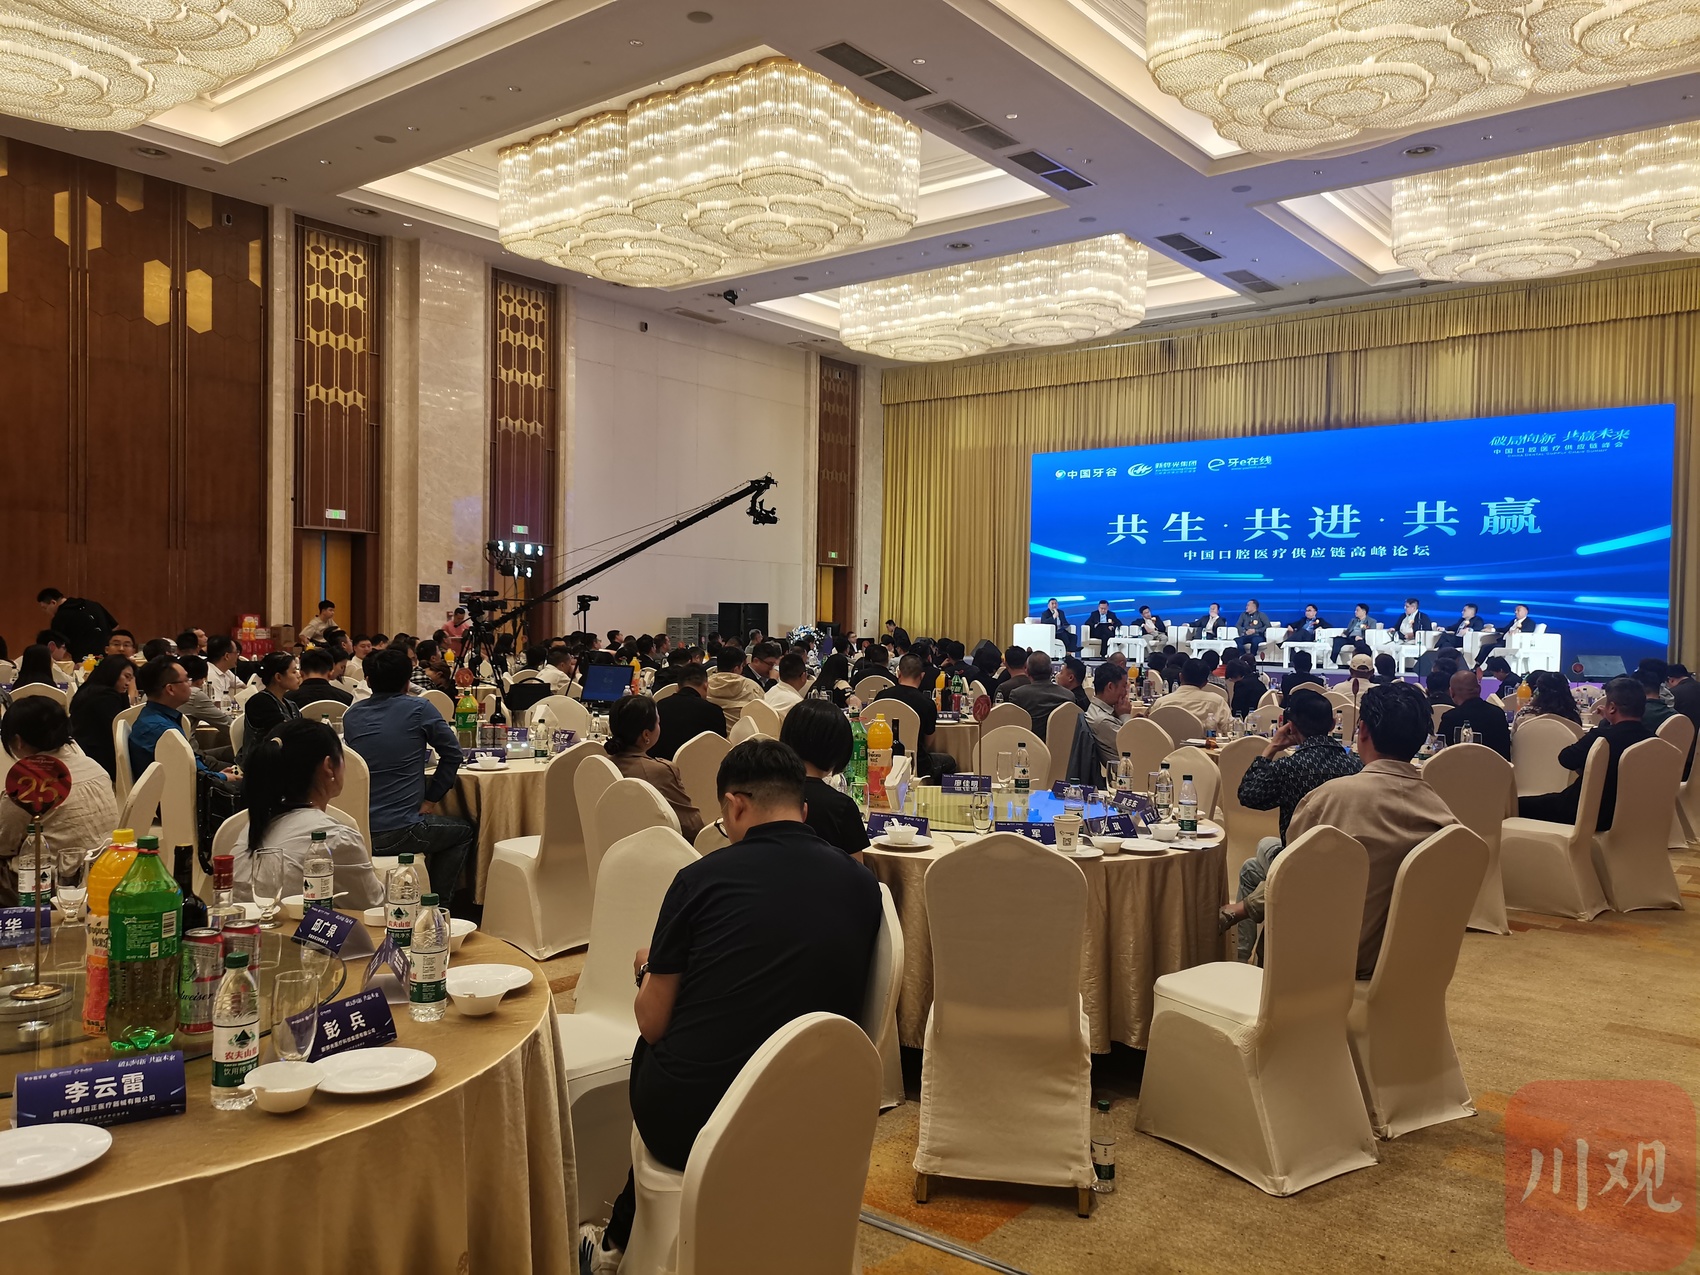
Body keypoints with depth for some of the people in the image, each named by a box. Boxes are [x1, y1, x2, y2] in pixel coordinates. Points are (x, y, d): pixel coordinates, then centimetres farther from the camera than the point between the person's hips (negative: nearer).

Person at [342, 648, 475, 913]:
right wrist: (431, 799, 8)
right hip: (398, 833, -6)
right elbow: (452, 754, 1)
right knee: (465, 831, 21)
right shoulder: (418, 708, -6)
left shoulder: (351, 715, 8)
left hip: (356, 831, 6)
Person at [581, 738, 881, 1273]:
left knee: (650, 1052, 29)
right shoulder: (864, 886, 0)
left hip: (685, 1126, -4)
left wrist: (650, 967, 18)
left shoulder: (703, 876, -10)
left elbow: (653, 1024, -4)